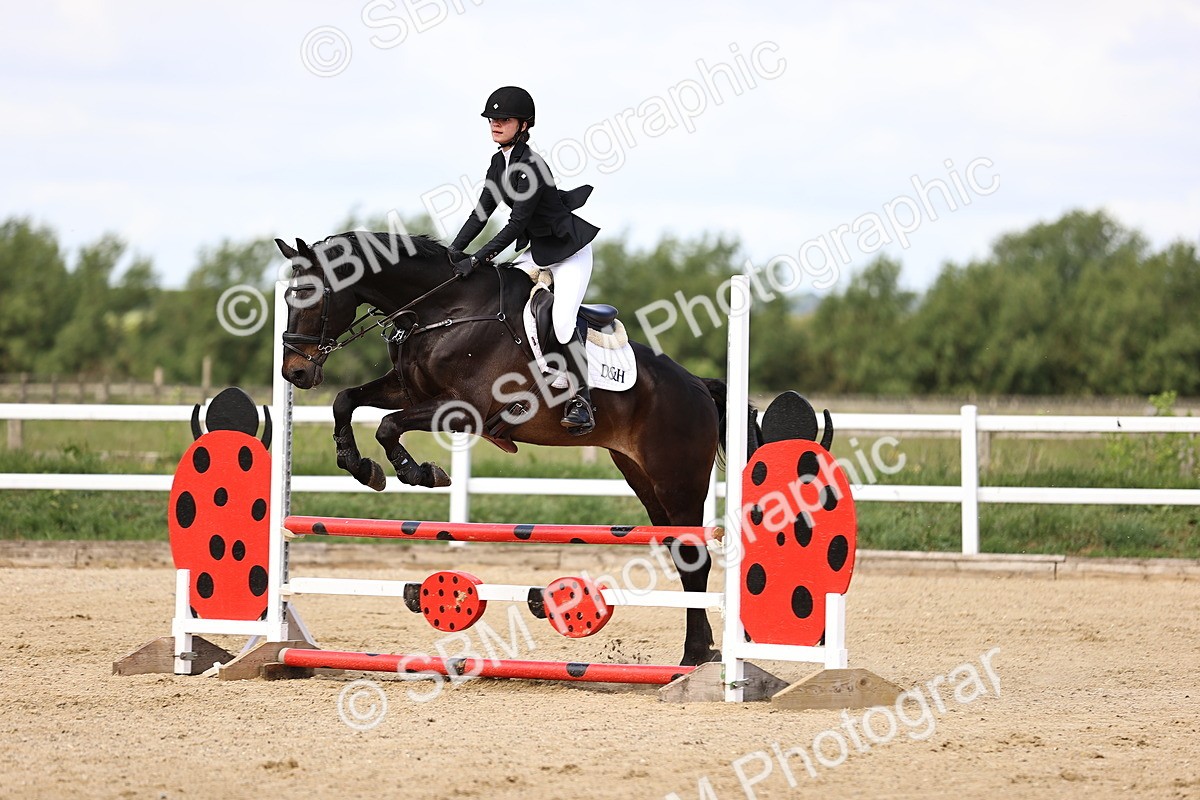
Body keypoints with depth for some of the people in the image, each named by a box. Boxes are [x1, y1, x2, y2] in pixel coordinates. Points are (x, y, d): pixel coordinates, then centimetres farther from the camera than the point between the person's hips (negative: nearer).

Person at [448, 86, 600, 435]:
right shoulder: (499, 163, 4)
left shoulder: (531, 165, -24)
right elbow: (482, 211, 5)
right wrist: (455, 249, -9)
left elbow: (517, 222, -27)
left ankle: (581, 402, -15)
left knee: (562, 319, -23)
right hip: (537, 250, 9)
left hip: (570, 250, -9)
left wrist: (477, 259, -28)